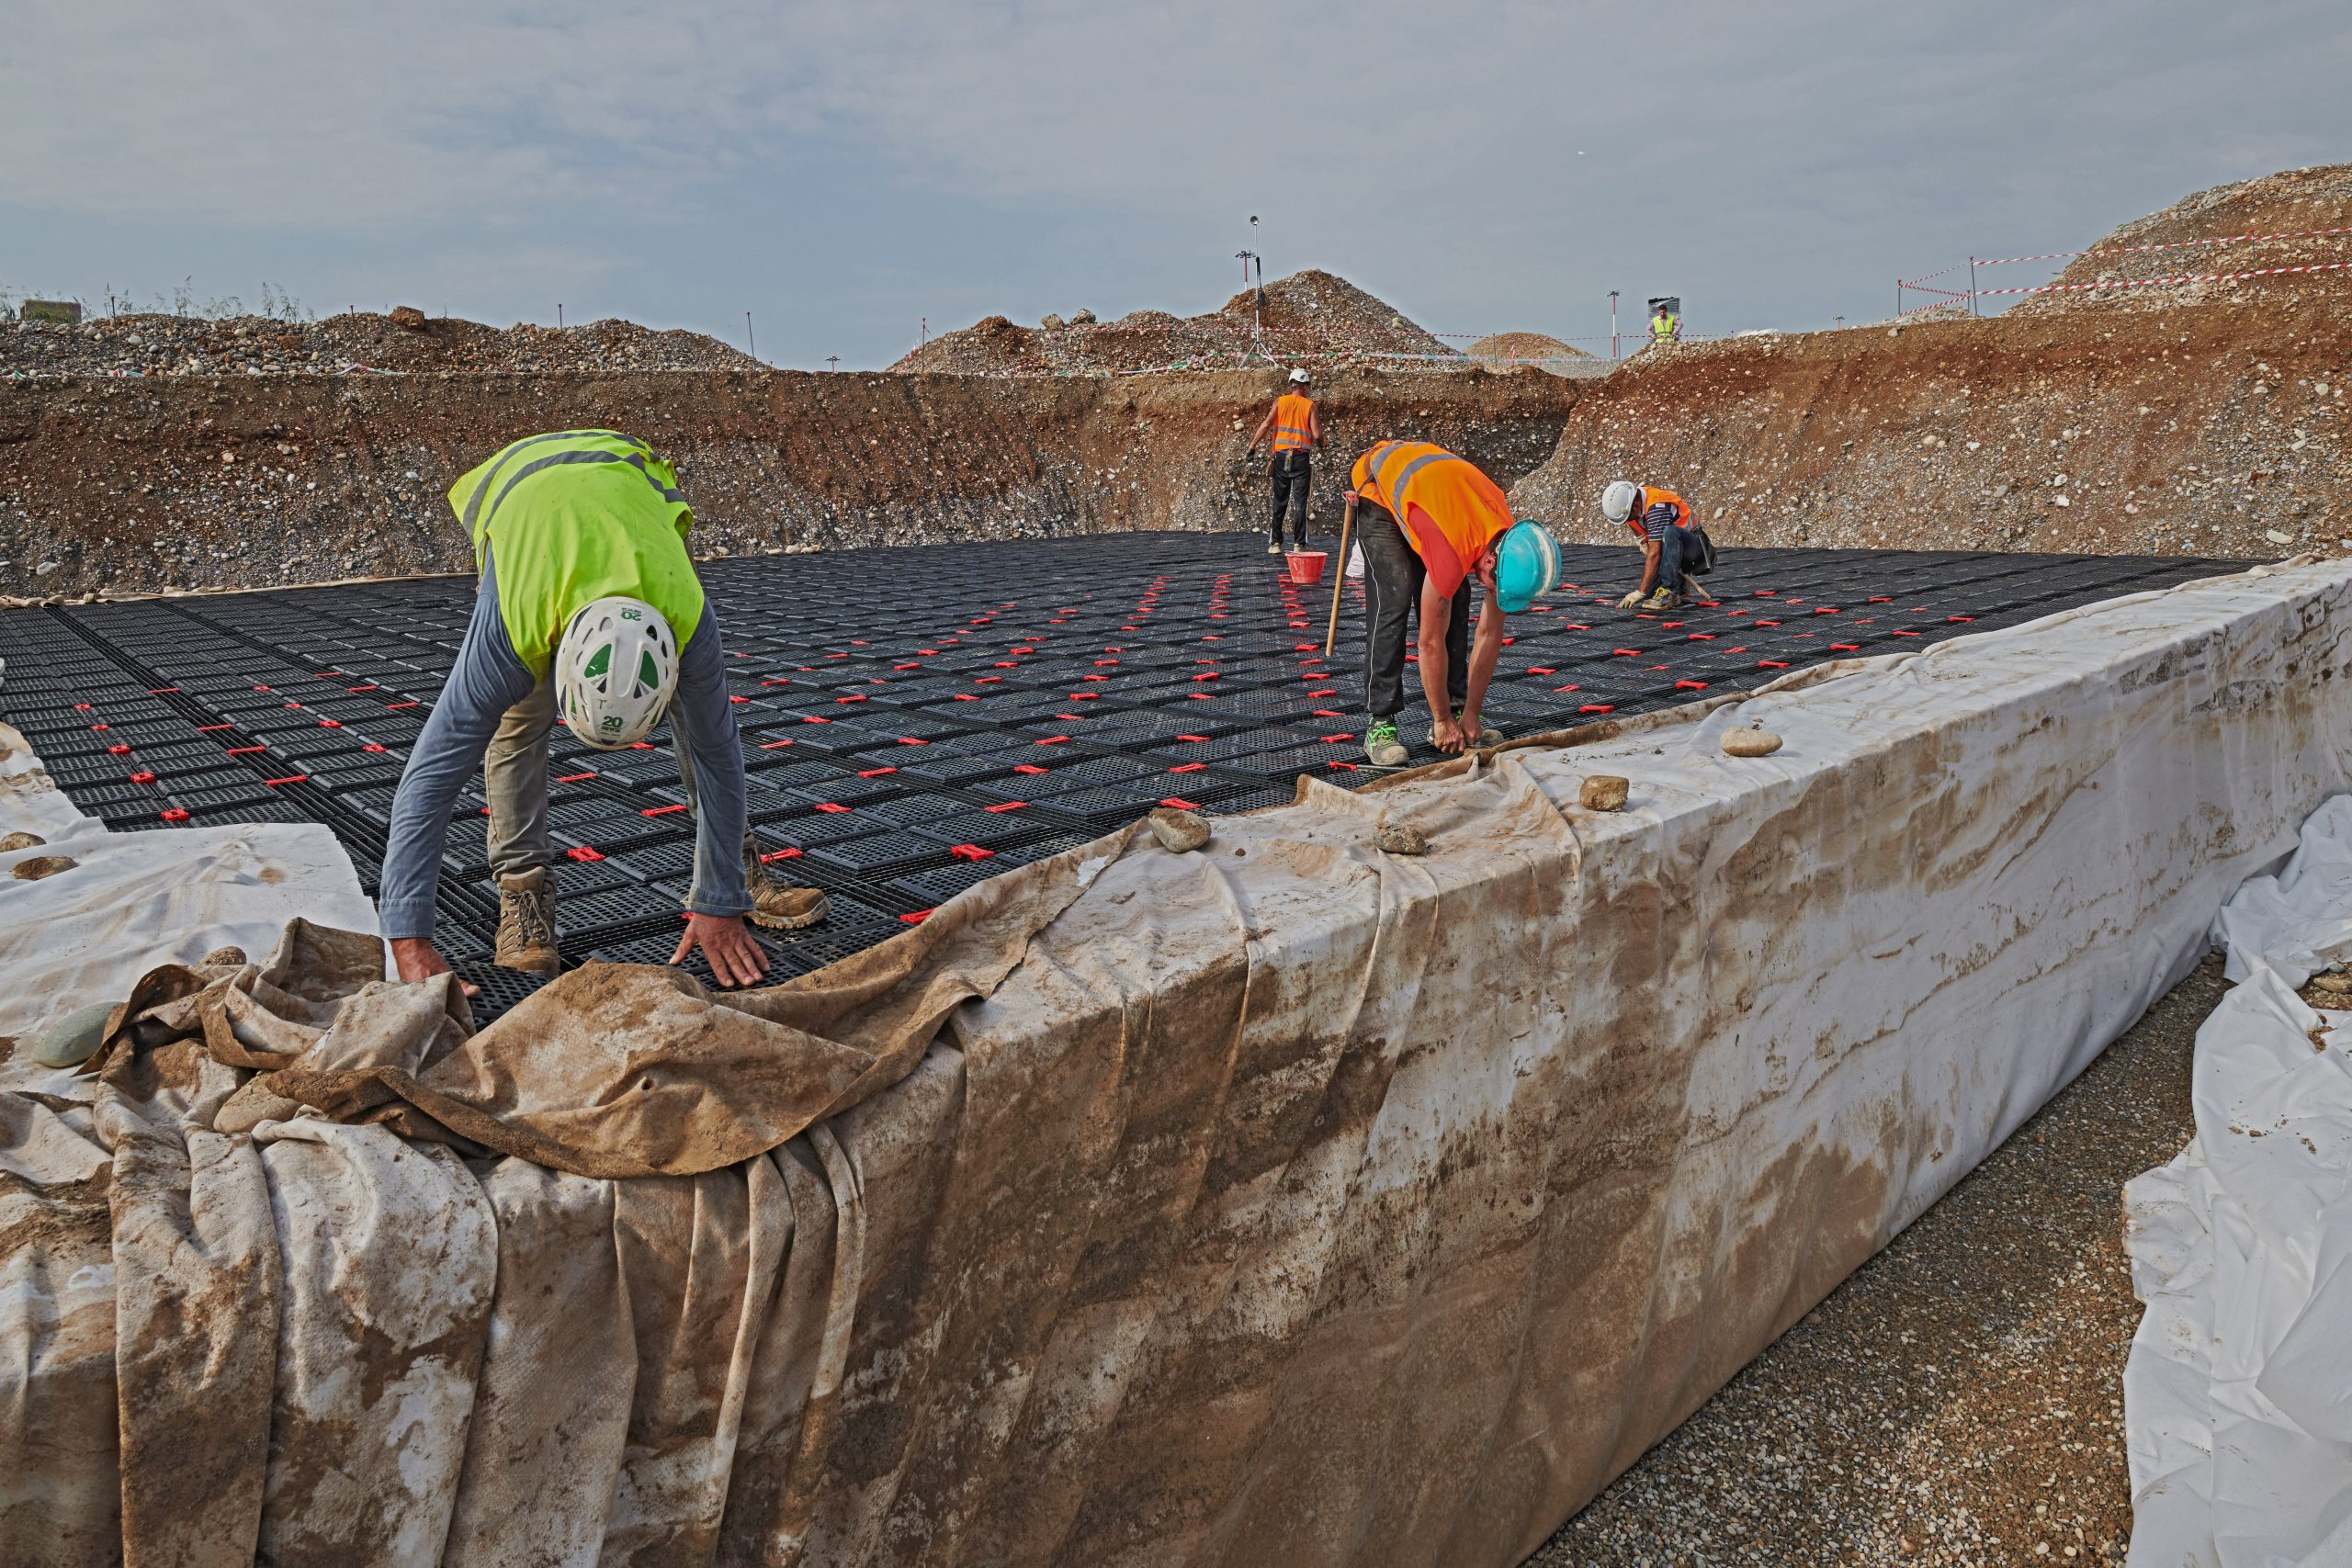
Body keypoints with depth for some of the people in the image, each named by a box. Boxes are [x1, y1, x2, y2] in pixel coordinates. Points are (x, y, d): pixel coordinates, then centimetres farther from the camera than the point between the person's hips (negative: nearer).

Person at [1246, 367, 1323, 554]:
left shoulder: (1280, 401, 4)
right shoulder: (1309, 405, 0)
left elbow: (1266, 425, -6)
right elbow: (1317, 435, -6)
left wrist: (1252, 446, -2)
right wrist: (1321, 442, 16)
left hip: (1282, 456, 2)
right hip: (1302, 458, -2)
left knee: (1280, 503, 8)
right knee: (1300, 503, -1)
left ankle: (1275, 543, 9)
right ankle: (1299, 544, -3)